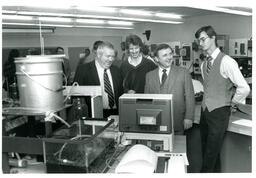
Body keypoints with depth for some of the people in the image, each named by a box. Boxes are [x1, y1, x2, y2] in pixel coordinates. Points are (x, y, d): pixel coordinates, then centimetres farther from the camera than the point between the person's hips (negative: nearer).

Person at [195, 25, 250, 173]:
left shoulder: (226, 61, -16)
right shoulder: (204, 64, 8)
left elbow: (244, 88, -20)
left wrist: (230, 103, -7)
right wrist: (206, 102, 11)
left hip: (219, 112, -7)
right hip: (205, 110, 7)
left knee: (212, 152, 2)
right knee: (206, 149, 17)